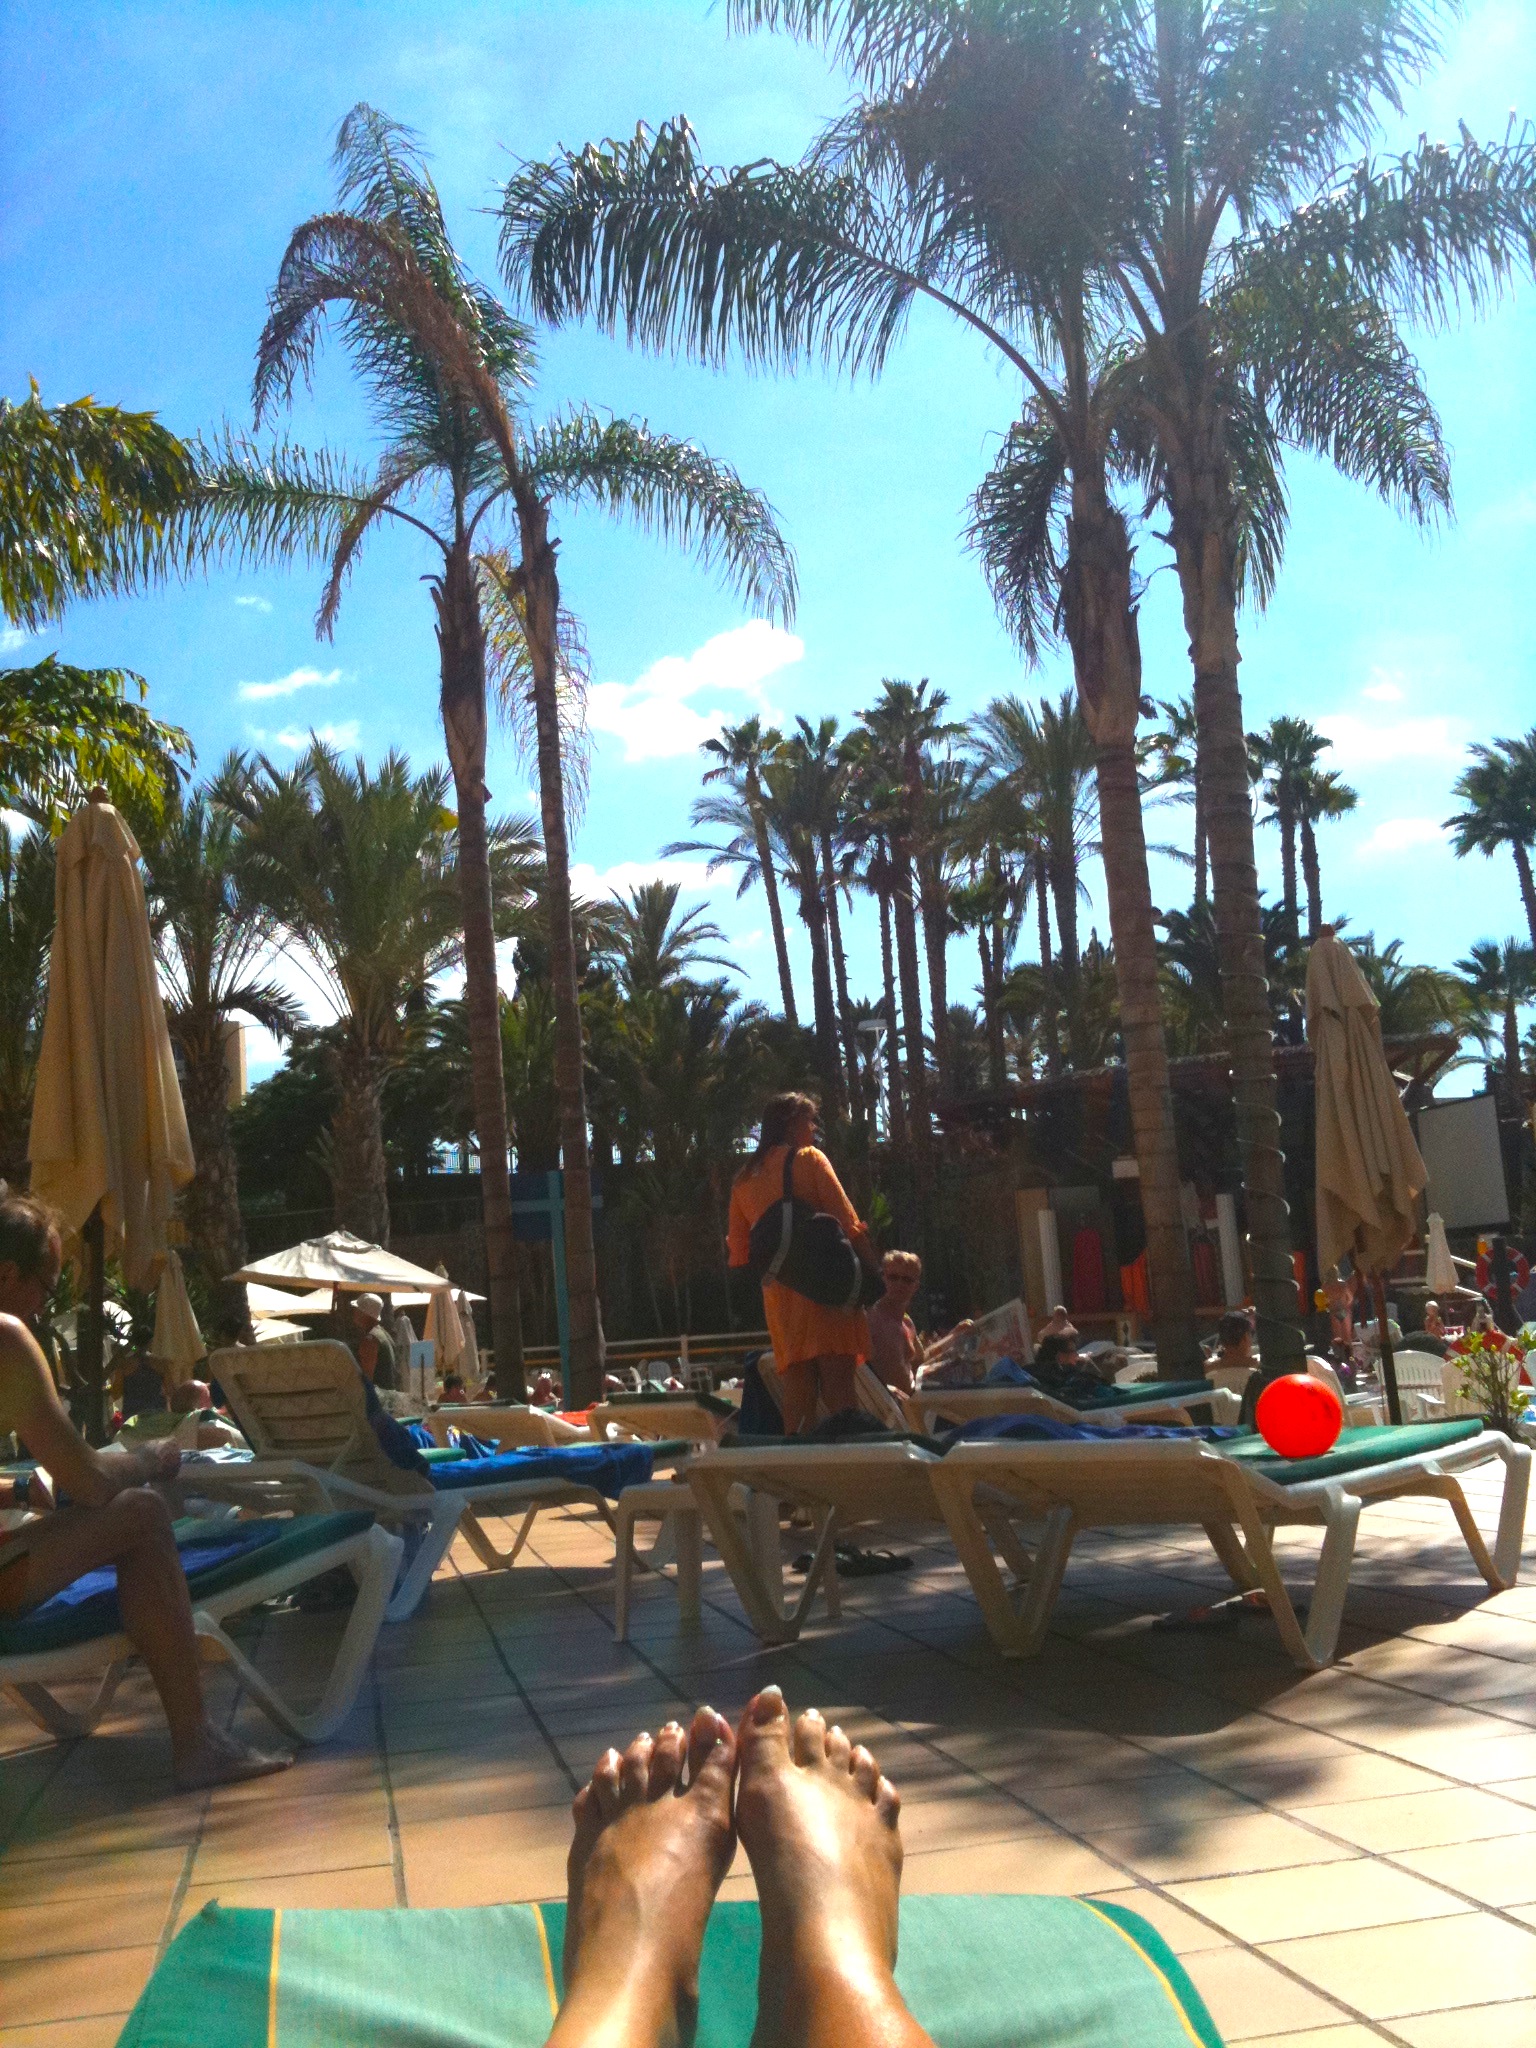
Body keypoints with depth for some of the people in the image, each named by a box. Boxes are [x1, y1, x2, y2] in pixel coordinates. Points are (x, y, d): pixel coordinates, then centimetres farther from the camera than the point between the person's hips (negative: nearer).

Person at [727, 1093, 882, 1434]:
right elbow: (847, 1222, -8)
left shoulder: (743, 1180, 16)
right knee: (839, 1392, -9)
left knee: (797, 1396, 5)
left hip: (778, 1294, 5)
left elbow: (738, 1254, 16)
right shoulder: (807, 1158, 0)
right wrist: (872, 1269, -5)